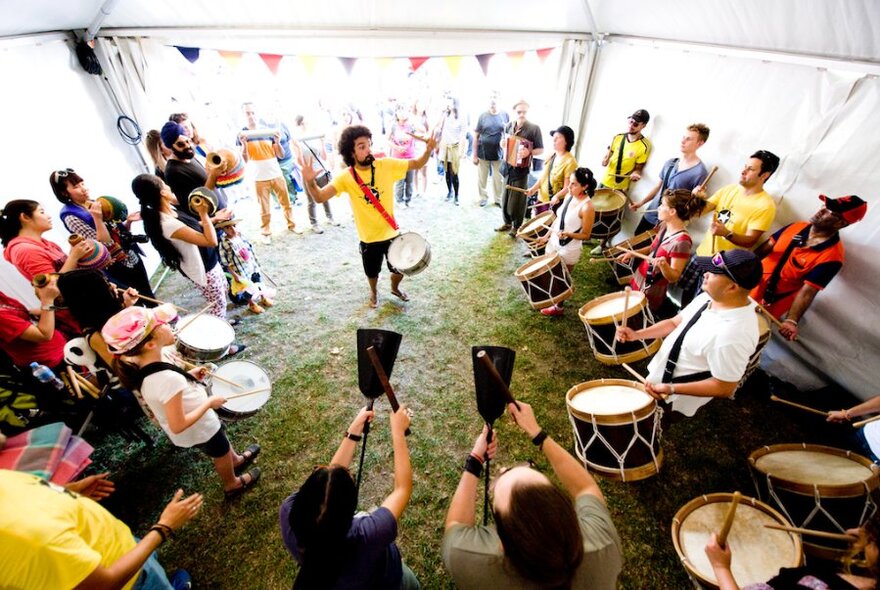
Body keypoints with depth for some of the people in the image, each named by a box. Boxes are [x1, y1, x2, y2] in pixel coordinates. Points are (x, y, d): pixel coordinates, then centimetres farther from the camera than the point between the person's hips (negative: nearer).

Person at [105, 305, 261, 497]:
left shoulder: (140, 366, -17)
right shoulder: (168, 379, -42)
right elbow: (178, 425, -33)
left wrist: (189, 375, -3)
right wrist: (209, 403, -22)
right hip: (201, 430, -7)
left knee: (223, 442, 34)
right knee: (221, 454, 24)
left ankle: (236, 460, 62)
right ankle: (233, 484, 53)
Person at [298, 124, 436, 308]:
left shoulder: (386, 165, -12)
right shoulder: (346, 177, -14)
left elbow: (417, 164, -8)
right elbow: (320, 197, -21)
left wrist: (428, 150, -28)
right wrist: (310, 182, -42)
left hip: (391, 232, 1)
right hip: (369, 237, -1)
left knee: (399, 269, 15)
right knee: (372, 272, 18)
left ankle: (395, 288, 50)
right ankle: (373, 293, 53)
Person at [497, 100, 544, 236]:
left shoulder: (534, 128, -11)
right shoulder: (509, 125, 4)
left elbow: (541, 149, -8)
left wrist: (529, 152, -25)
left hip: (522, 168, -5)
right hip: (508, 166, 5)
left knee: (518, 198, 2)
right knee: (506, 195, 13)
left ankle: (517, 226, 17)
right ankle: (507, 222, 30)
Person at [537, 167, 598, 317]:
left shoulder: (587, 207, -24)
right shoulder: (569, 196, -2)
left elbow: (586, 235, -19)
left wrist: (567, 234, -33)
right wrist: (547, 236, 10)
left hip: (569, 249, -7)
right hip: (554, 242, 7)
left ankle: (558, 307, 32)